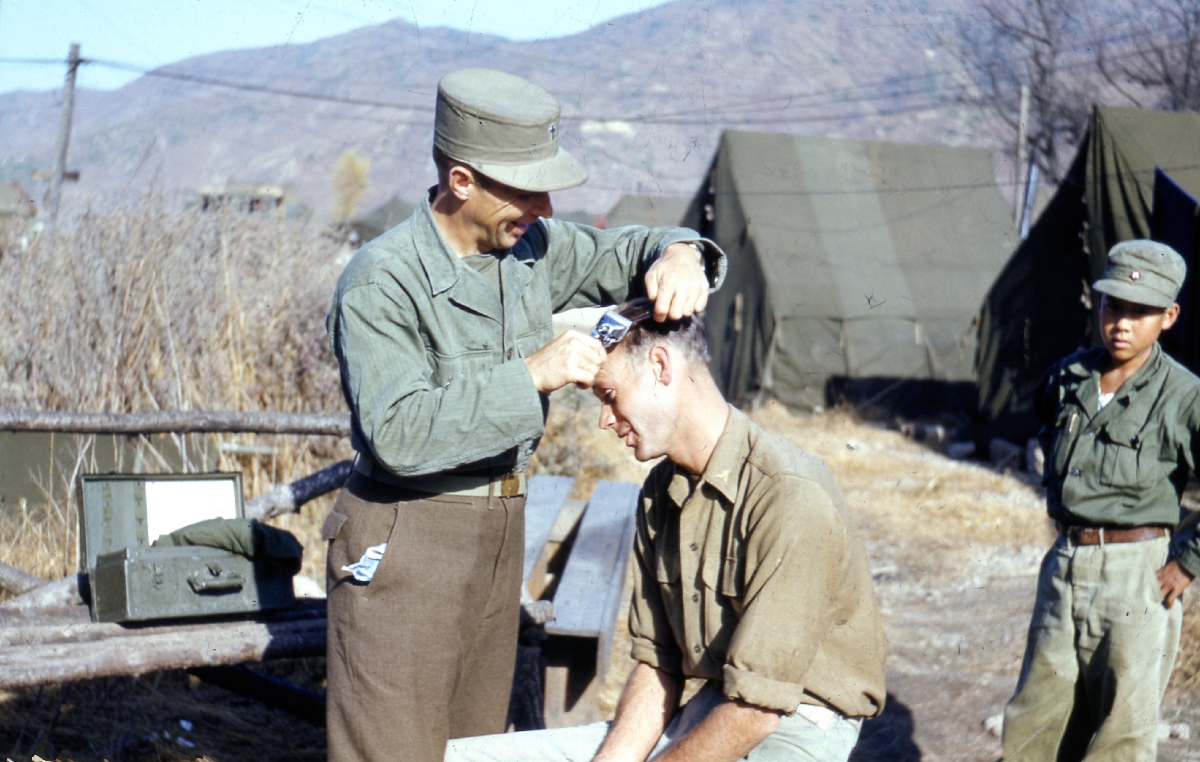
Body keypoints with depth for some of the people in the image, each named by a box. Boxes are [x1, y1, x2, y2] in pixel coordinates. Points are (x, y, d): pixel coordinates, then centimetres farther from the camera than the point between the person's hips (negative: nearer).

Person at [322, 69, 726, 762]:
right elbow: (398, 433, -30)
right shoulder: (381, 282, -20)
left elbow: (624, 255, 13)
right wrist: (532, 375, -32)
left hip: (499, 527, 7)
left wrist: (678, 253, -12)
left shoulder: (532, 246, 1)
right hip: (404, 542, -7)